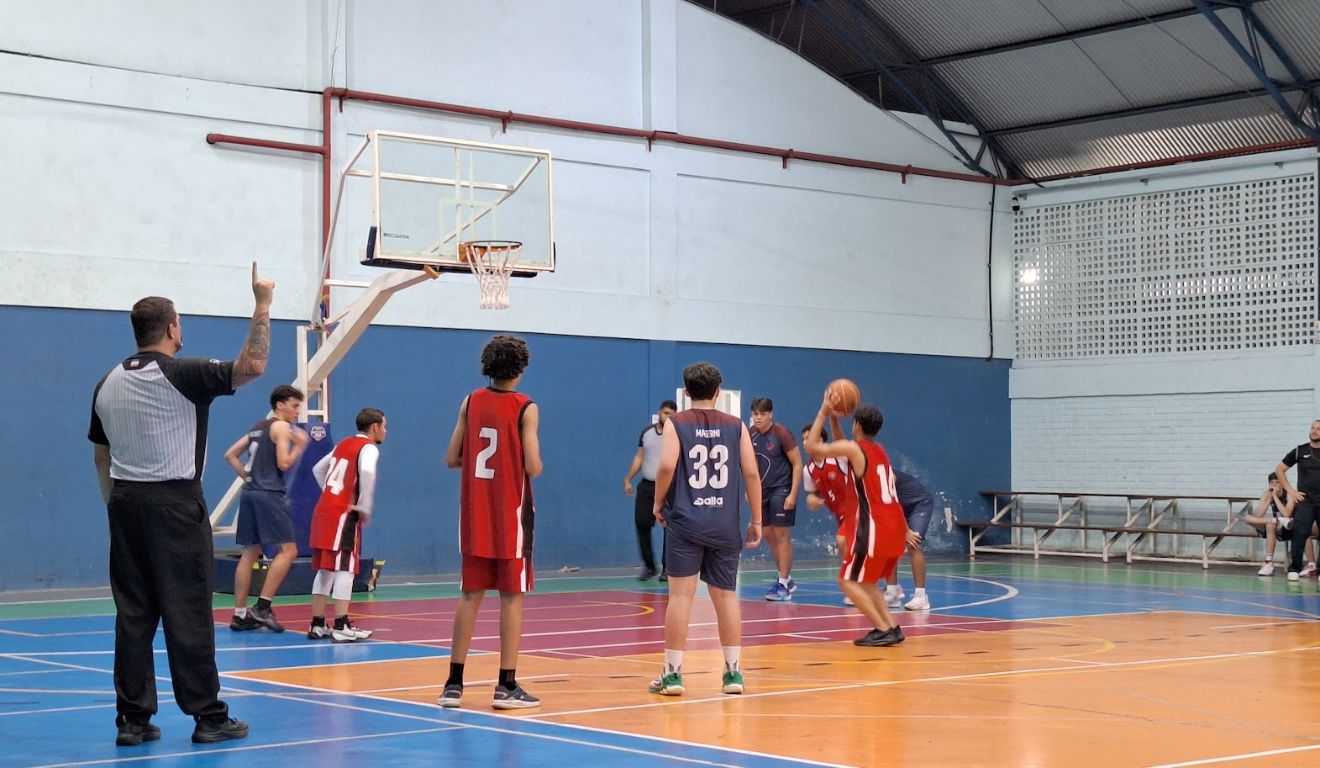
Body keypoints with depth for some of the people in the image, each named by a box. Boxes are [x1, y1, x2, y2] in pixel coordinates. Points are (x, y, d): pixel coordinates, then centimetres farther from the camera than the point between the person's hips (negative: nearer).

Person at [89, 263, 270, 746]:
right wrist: (262, 305, -8)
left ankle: (133, 720, 8)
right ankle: (208, 718, 3)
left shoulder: (108, 383, 10)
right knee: (188, 614, -2)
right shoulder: (181, 374, -10)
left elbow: (100, 454, 15)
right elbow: (251, 366, -15)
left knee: (133, 615, 7)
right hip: (173, 503, -6)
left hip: (125, 503, 6)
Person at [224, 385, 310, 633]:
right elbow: (284, 464, -14)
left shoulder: (258, 427, 21)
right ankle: (262, 607, -14)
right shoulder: (281, 427, -5)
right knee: (287, 550, -7)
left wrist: (247, 477, 16)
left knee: (250, 553, 10)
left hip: (250, 492, 9)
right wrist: (299, 446, 0)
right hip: (269, 494, -9)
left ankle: (240, 614, 8)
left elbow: (230, 455, 21)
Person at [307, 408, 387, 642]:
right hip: (344, 514, -8)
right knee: (345, 568, -7)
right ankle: (341, 627, -11)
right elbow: (367, 472, -26)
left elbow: (318, 469, 26)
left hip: (324, 510, 8)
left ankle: (317, 625, 14)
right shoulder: (369, 448, -6)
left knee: (324, 569, 11)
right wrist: (365, 508, -18)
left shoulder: (343, 444, 20)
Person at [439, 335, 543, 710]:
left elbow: (451, 459, 3)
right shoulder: (525, 408, -9)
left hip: (475, 514, 4)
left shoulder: (471, 403, 3)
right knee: (512, 597, 1)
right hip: (511, 513, -4)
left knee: (470, 595, 9)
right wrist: (532, 462, 7)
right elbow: (533, 467, -16)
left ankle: (454, 683, 10)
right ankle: (507, 686, 1)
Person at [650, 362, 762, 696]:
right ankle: (734, 671, 12)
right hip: (725, 525, 2)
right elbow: (751, 473, 2)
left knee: (680, 594, 0)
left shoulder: (677, 423, 0)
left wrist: (659, 502, 2)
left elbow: (667, 466, -14)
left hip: (685, 521, -2)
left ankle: (672, 673, 2)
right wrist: (756, 520, 9)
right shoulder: (736, 426, 6)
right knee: (726, 595, 10)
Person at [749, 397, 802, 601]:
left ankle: (783, 585, -1)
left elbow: (797, 464, -12)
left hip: (782, 490, -7)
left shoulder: (781, 434, -14)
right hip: (762, 491, 7)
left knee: (781, 535, -6)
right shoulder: (751, 435, 3)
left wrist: (793, 494, -18)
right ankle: (786, 578, 24)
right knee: (768, 535, 10)